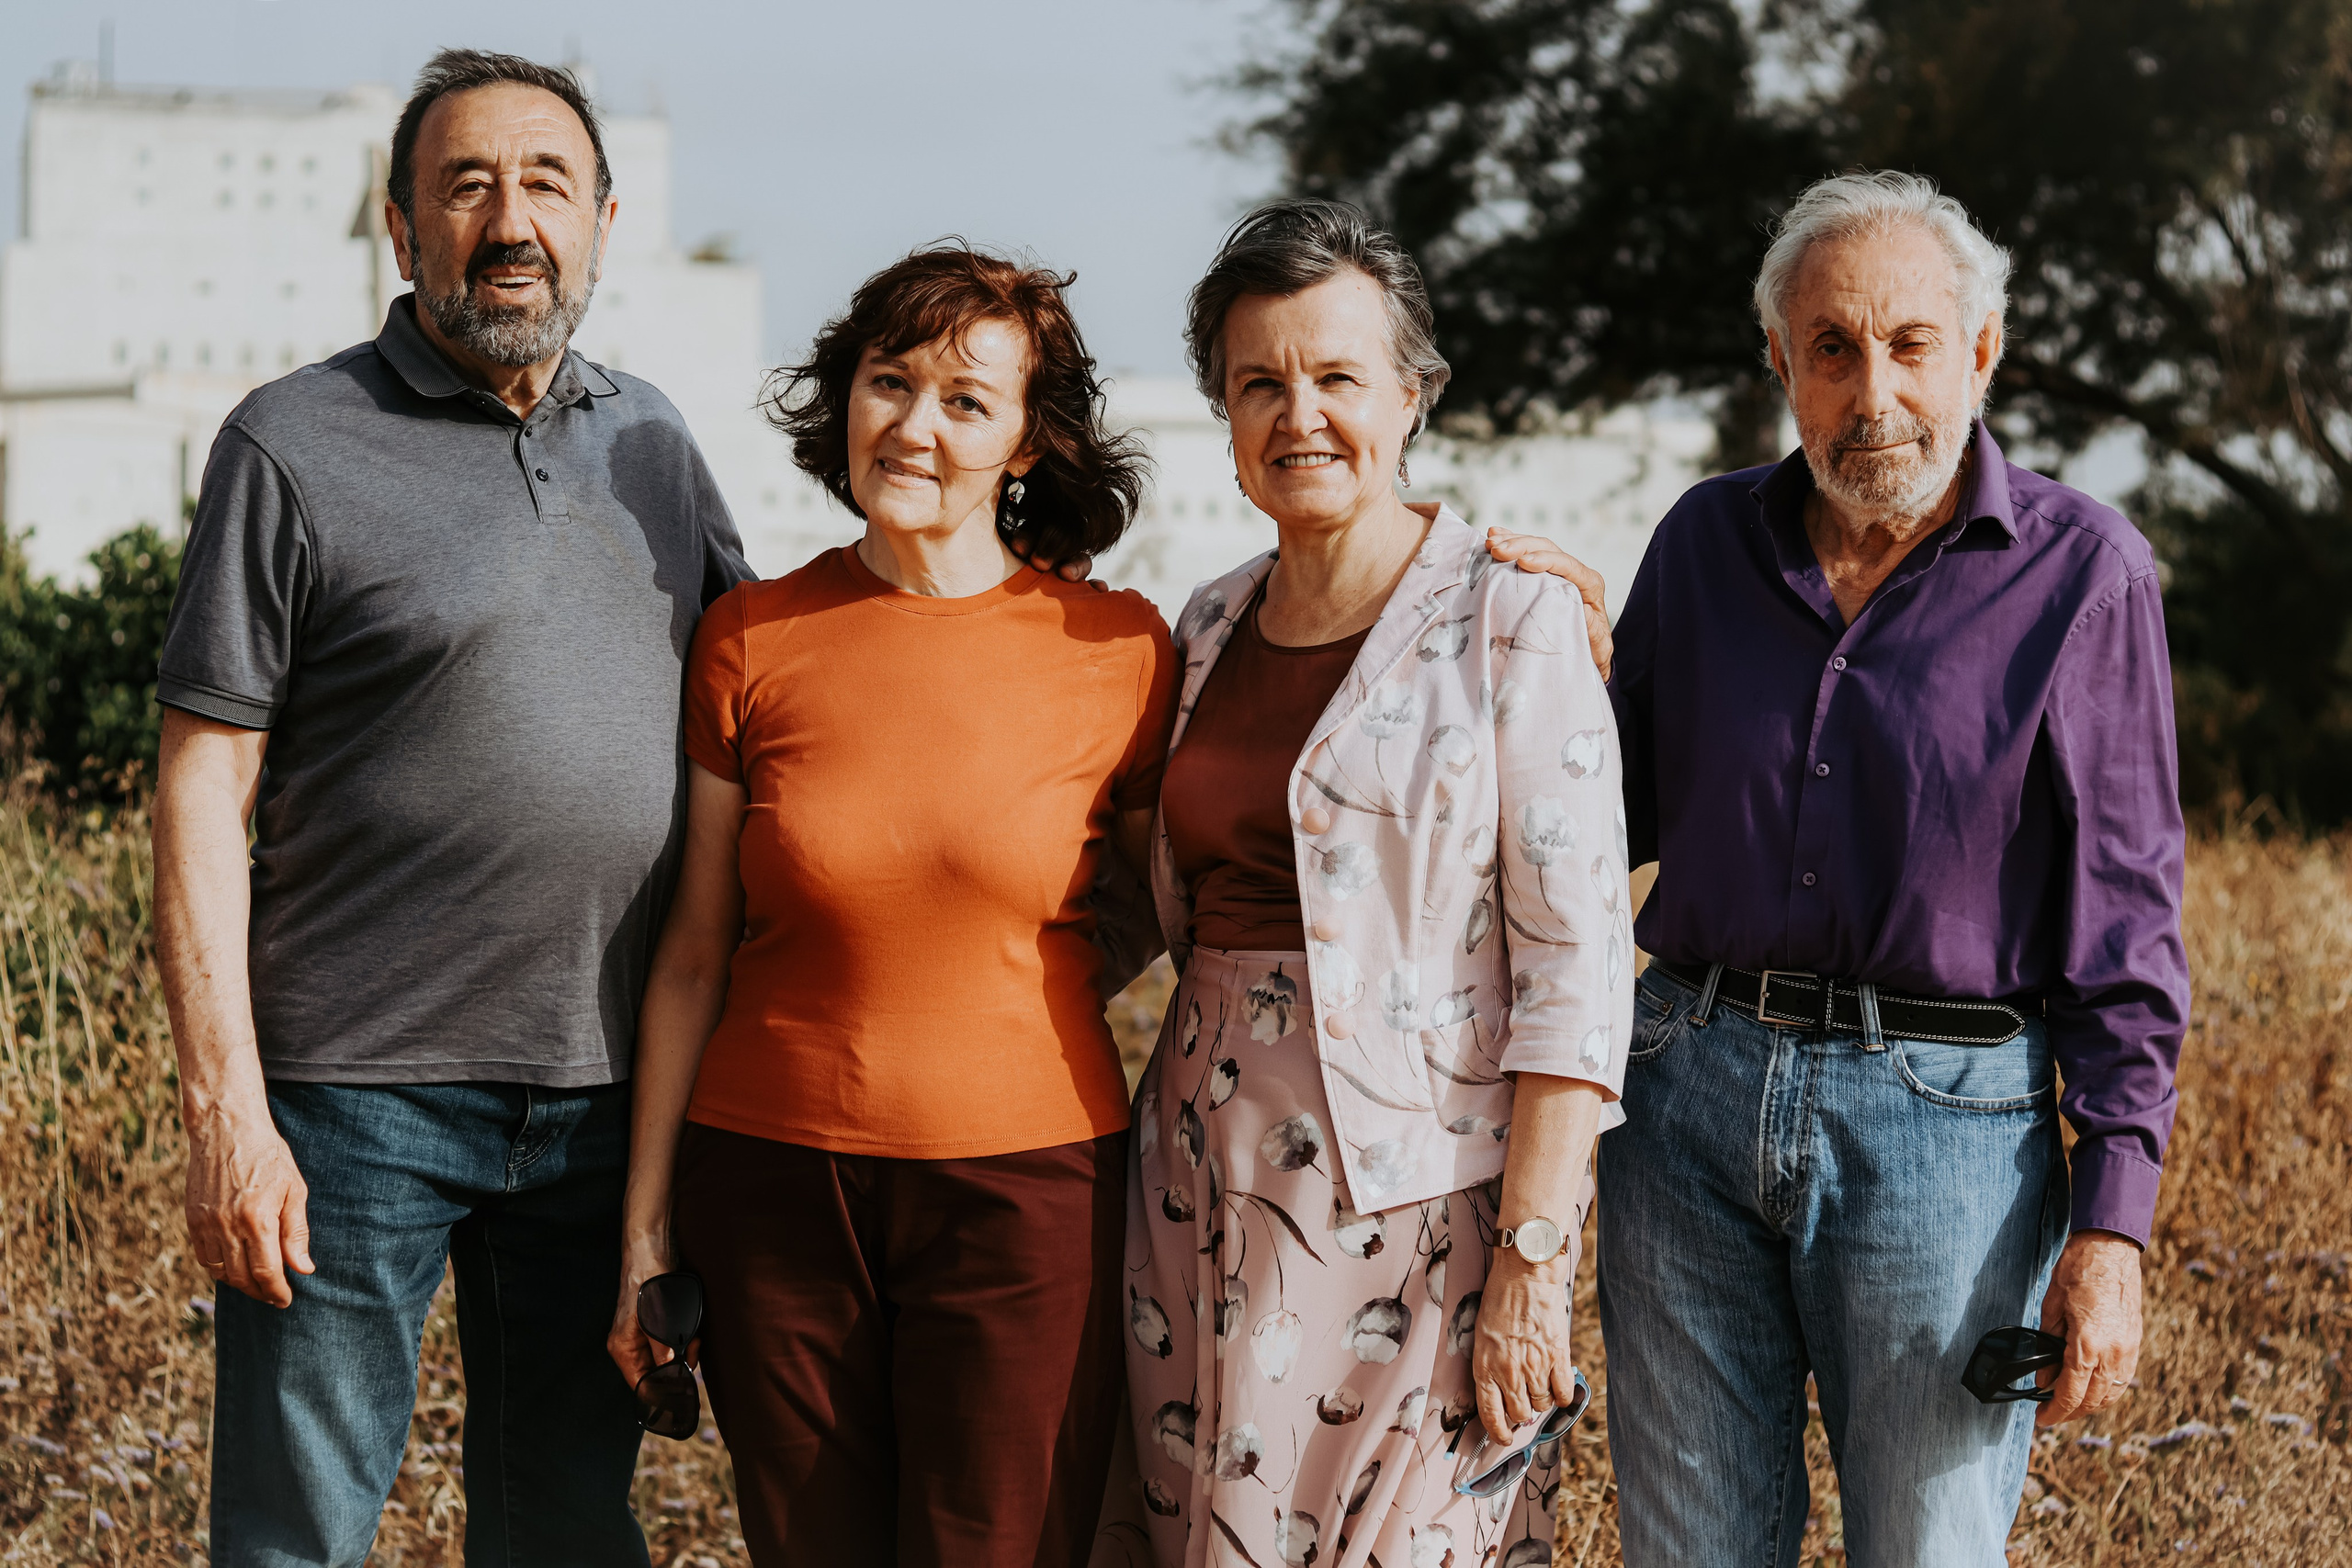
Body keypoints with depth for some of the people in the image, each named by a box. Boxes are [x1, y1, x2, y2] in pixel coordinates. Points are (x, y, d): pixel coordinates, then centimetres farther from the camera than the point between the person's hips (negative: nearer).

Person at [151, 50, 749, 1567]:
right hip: (358, 1097, -4)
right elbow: (205, 788, -6)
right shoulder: (295, 444, -4)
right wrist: (226, 1110, -13)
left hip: (606, 1097, 4)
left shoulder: (651, 438, 11)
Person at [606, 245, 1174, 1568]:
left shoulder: (1119, 650, -3)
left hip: (1025, 1196, -1)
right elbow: (694, 955, 5)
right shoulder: (750, 642, 0)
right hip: (775, 1188, 1)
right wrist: (646, 1223, 6)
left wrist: (1032, 998, -1)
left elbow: (1166, 897, 14)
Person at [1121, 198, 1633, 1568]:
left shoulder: (1512, 618, -8)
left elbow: (1576, 963, -12)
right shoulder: (1213, 628, 11)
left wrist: (1532, 1260, -17)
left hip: (1428, 1187, -5)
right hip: (1214, 1186, 5)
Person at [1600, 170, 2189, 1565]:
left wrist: (2114, 1224, -10)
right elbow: (1624, 816, 17)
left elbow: (2126, 921, -4)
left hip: (1943, 1119, -3)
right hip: (1691, 1095, 4)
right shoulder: (1707, 540, 8)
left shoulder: (2083, 572, -4)